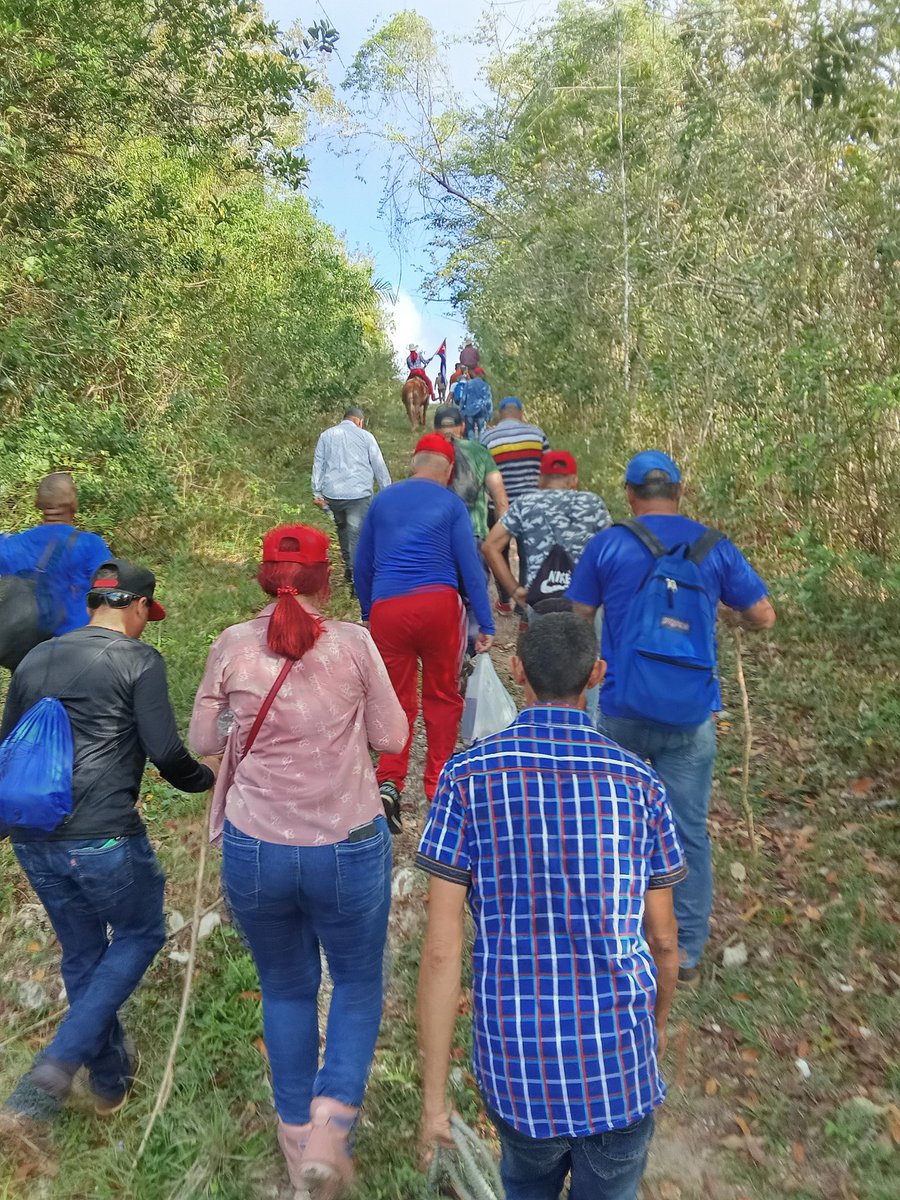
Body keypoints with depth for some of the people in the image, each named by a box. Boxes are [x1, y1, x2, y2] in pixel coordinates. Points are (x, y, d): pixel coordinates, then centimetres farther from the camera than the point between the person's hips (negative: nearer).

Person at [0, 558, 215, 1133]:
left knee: (82, 953, 23)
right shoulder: (139, 659, -8)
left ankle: (111, 1080, 39)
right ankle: (56, 1066, 6)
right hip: (104, 838, -7)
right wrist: (205, 777, 7)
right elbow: (165, 752, -13)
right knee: (141, 933, 18)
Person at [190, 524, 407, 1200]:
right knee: (359, 982, 24)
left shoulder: (233, 647, -7)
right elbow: (390, 737, -3)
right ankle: (331, 1119, 10)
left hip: (254, 849, 2)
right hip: (348, 849, -2)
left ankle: (298, 1136, 40)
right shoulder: (354, 644, -11)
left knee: (286, 988, 25)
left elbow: (205, 741, 4)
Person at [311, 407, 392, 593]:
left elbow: (318, 464, 9)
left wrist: (317, 492, 10)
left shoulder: (326, 435, 12)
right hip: (359, 493, -3)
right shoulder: (365, 436, 5)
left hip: (332, 493, 3)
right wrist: (387, 490, 11)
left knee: (342, 527, 24)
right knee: (357, 534, -3)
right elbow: (379, 465, 5)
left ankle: (349, 567, 29)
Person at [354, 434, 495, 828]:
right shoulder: (451, 504, 4)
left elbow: (361, 567, 18)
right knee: (443, 696, 13)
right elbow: (470, 566, 0)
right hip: (438, 604, -2)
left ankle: (389, 782, -2)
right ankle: (438, 786, 17)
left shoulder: (382, 500, 13)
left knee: (397, 699, 12)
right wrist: (486, 625, 3)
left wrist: (367, 612, 29)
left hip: (386, 607, 2)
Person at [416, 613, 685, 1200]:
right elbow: (663, 940, 2)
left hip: (517, 1063, 0)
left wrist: (434, 1094, -2)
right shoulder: (640, 784, -8)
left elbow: (441, 949, -13)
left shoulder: (468, 777, -13)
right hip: (620, 1064, 1)